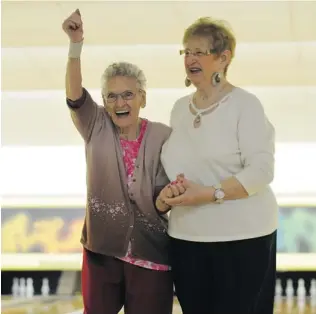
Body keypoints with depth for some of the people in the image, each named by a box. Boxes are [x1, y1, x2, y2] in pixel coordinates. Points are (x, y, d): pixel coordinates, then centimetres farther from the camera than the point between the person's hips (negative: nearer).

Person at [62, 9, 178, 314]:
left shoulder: (162, 137, -4)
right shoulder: (97, 128, -1)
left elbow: (161, 202, -2)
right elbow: (74, 95, -20)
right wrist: (76, 43, -35)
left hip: (149, 249, -1)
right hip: (102, 246, 1)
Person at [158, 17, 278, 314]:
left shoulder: (245, 104, -7)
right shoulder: (180, 107, 12)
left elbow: (261, 170, -15)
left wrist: (209, 194, -23)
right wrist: (166, 192, 1)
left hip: (241, 237, -6)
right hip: (186, 237, 6)